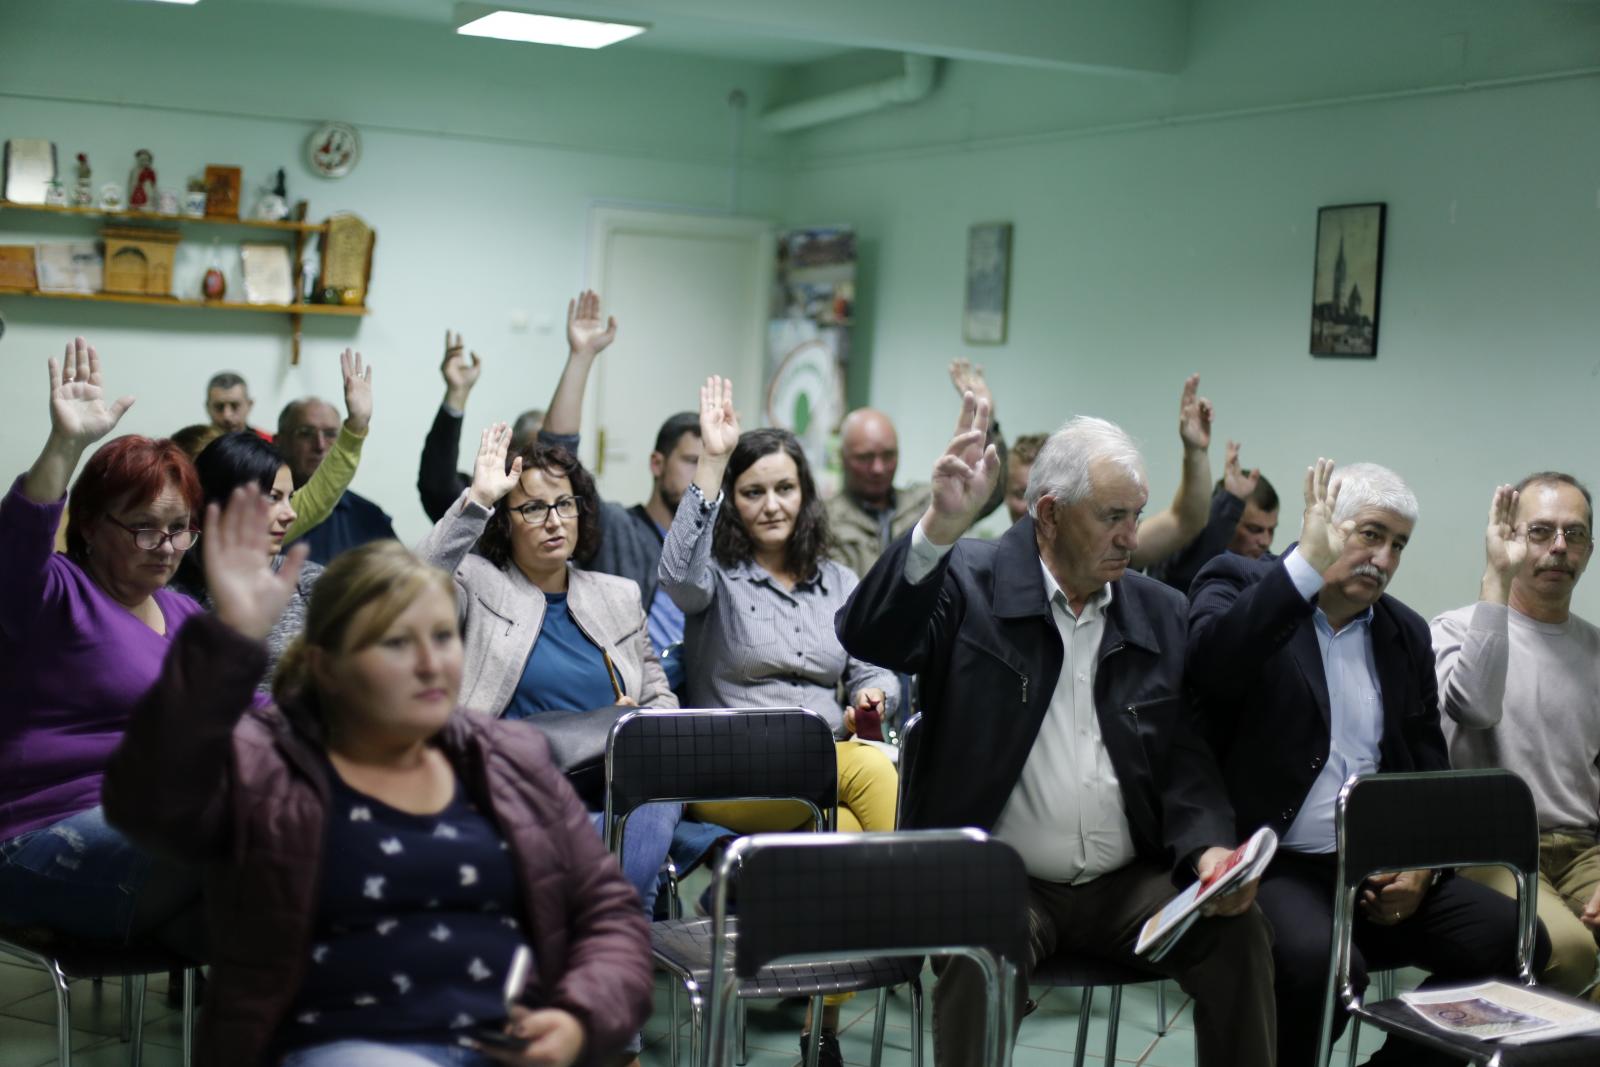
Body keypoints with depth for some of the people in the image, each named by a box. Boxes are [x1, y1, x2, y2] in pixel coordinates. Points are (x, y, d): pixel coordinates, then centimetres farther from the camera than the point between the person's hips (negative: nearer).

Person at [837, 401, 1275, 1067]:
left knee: (1238, 929, -19)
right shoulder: (970, 585, -3)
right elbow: (868, 636, -21)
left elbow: (1188, 760, 9)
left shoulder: (1161, 614, 9)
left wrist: (1210, 849, -12)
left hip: (1127, 883, 4)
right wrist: (940, 526, -35)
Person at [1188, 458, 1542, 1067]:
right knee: (1323, 962, -33)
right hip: (1273, 864, -6)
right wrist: (1308, 562, -27)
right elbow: (1211, 664, -24)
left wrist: (1422, 864, -1)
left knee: (1518, 941, -13)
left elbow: (1430, 767, 17)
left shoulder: (1407, 633, 16)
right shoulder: (1240, 585, -1)